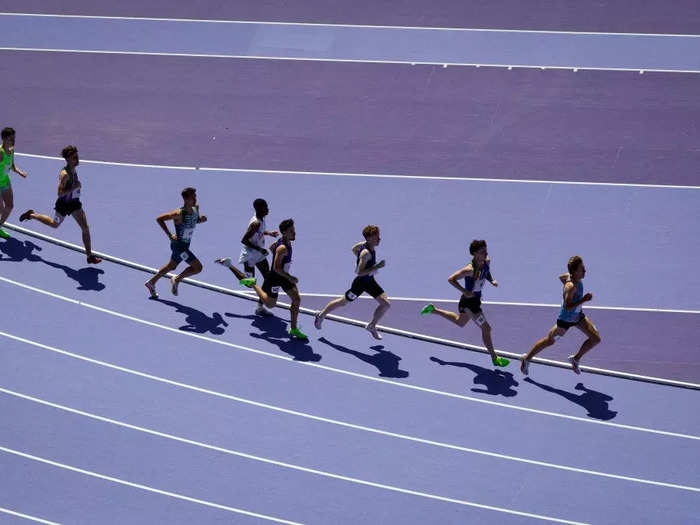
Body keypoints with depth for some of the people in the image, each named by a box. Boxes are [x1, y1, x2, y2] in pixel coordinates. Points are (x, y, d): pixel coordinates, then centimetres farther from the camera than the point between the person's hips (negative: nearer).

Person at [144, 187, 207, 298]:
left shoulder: (195, 209, -3)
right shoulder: (179, 213, -26)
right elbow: (159, 219, -20)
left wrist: (201, 219, -7)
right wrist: (169, 235, -23)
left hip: (185, 245, 8)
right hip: (179, 245, -8)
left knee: (171, 267, 25)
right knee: (197, 267, -11)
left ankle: (151, 283, 42)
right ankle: (176, 279, 9)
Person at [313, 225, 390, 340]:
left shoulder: (364, 244, -6)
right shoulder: (366, 253, -32)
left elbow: (354, 249, 14)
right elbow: (359, 272, -35)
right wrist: (377, 267, -38)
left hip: (370, 281, 8)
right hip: (360, 283, -8)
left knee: (386, 304, 1)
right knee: (343, 302, 13)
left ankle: (371, 326, 20)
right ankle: (321, 315, 36)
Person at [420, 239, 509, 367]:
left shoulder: (487, 262, -9)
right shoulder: (470, 270, -32)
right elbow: (451, 279, -27)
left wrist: (492, 280, -5)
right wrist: (465, 291, -32)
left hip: (476, 299, 9)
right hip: (469, 301, -9)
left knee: (460, 322, 32)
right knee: (486, 328, -6)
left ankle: (433, 310, 46)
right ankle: (494, 359, 7)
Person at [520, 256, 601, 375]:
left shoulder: (570, 276, -11)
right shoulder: (571, 286, -36)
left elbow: (561, 277, 11)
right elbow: (567, 307, -37)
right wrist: (583, 300, -41)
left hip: (578, 316, 8)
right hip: (565, 320, -8)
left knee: (596, 338, 2)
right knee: (549, 341, 11)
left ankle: (576, 358, 22)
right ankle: (527, 358, 32)